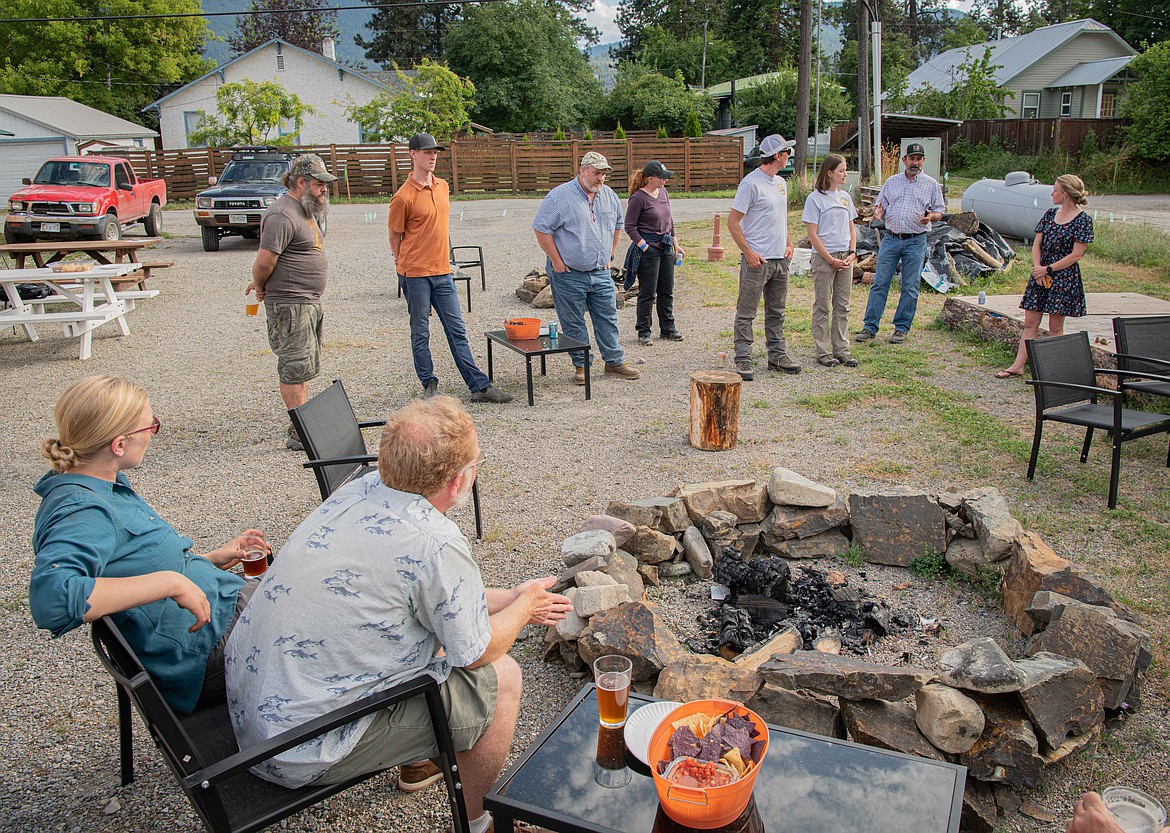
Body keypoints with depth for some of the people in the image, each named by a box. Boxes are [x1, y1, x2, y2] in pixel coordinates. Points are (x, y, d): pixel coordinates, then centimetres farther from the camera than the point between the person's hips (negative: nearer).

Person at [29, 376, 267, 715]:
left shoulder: (110, 487, 7)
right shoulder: (80, 510, -23)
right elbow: (50, 598, -40)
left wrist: (212, 559, 16)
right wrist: (171, 582, -37)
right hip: (209, 652, -9)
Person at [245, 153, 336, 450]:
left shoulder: (309, 211, 15)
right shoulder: (283, 216, -18)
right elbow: (264, 261, -21)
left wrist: (261, 283, 16)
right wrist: (261, 287, -3)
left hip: (309, 302, 10)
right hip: (290, 304, -10)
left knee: (303, 367, 16)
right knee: (295, 368, -5)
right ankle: (299, 434, 0)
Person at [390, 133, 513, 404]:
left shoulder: (442, 186, 11)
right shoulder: (403, 197, -9)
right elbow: (395, 238, -1)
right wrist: (405, 270, 3)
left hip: (442, 273, 6)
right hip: (415, 275, -6)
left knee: (457, 331, 7)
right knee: (420, 334, 5)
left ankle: (480, 386, 7)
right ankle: (429, 386, 17)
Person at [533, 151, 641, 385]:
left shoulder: (609, 196, 7)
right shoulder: (560, 196, -12)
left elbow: (617, 225, 24)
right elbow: (541, 229, -13)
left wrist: (610, 255, 17)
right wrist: (557, 262, -12)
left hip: (601, 273, 5)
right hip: (569, 274, -5)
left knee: (608, 317, 9)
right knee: (573, 323, 3)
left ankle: (614, 361, 20)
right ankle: (581, 366, 15)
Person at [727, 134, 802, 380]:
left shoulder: (781, 183, 14)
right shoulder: (750, 183, -12)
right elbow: (732, 221, -13)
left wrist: (788, 244, 12)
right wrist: (749, 253, -17)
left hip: (781, 259, 8)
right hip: (757, 260, -8)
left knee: (777, 312, 15)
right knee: (746, 313, -3)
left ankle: (777, 355, 24)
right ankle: (743, 360, 2)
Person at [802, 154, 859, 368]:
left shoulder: (845, 197, 12)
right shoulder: (815, 198, -6)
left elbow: (851, 228, 17)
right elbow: (812, 233, -10)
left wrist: (852, 253, 1)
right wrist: (831, 260, -13)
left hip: (845, 257, 6)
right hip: (823, 257, -6)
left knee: (842, 306, 8)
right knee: (822, 306, 1)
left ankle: (842, 350, 15)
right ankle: (823, 352, 7)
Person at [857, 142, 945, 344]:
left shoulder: (931, 184, 7)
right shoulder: (891, 182, 12)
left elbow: (939, 211, 8)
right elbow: (880, 204, 15)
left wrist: (930, 217, -15)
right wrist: (878, 211, -9)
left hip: (916, 242, -1)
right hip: (891, 238, 1)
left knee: (910, 288, 2)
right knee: (879, 283, -2)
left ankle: (902, 328, 12)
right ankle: (870, 326, 3)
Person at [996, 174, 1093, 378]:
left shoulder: (1083, 220, -8)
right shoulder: (1050, 214, 9)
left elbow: (1076, 255, -12)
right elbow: (1037, 243, 7)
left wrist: (1047, 269, -13)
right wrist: (1037, 268, -8)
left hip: (1063, 276, -6)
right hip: (1040, 273, 6)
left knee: (1055, 326, 1)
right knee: (1030, 322, 5)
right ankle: (1018, 365, 7)